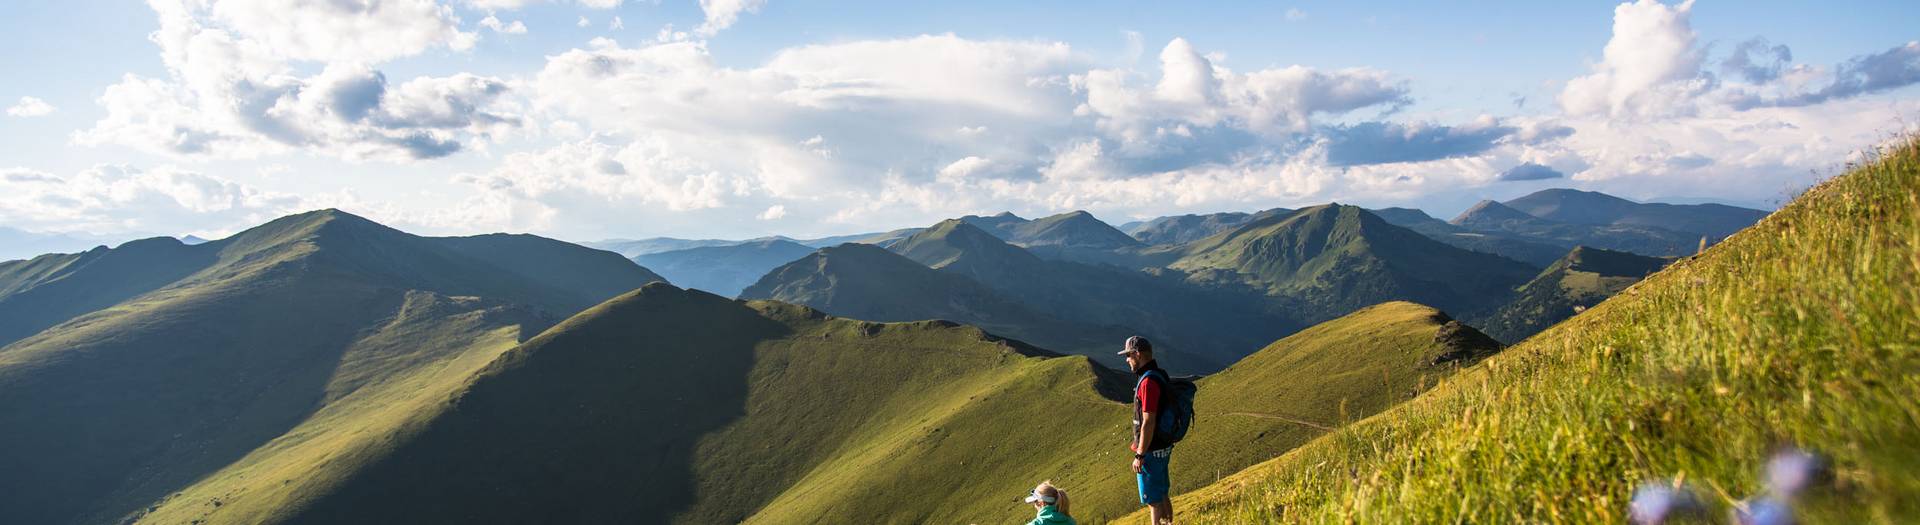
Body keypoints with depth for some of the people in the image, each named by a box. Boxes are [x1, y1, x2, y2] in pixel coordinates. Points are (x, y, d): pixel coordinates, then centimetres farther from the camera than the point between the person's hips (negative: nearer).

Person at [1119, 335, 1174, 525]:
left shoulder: (1148, 382, -23)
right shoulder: (1160, 375, 8)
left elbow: (1148, 422, -25)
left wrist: (1140, 456, -20)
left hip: (1151, 451, -10)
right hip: (1163, 447, 10)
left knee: (1153, 499, 0)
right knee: (1161, 494, 19)